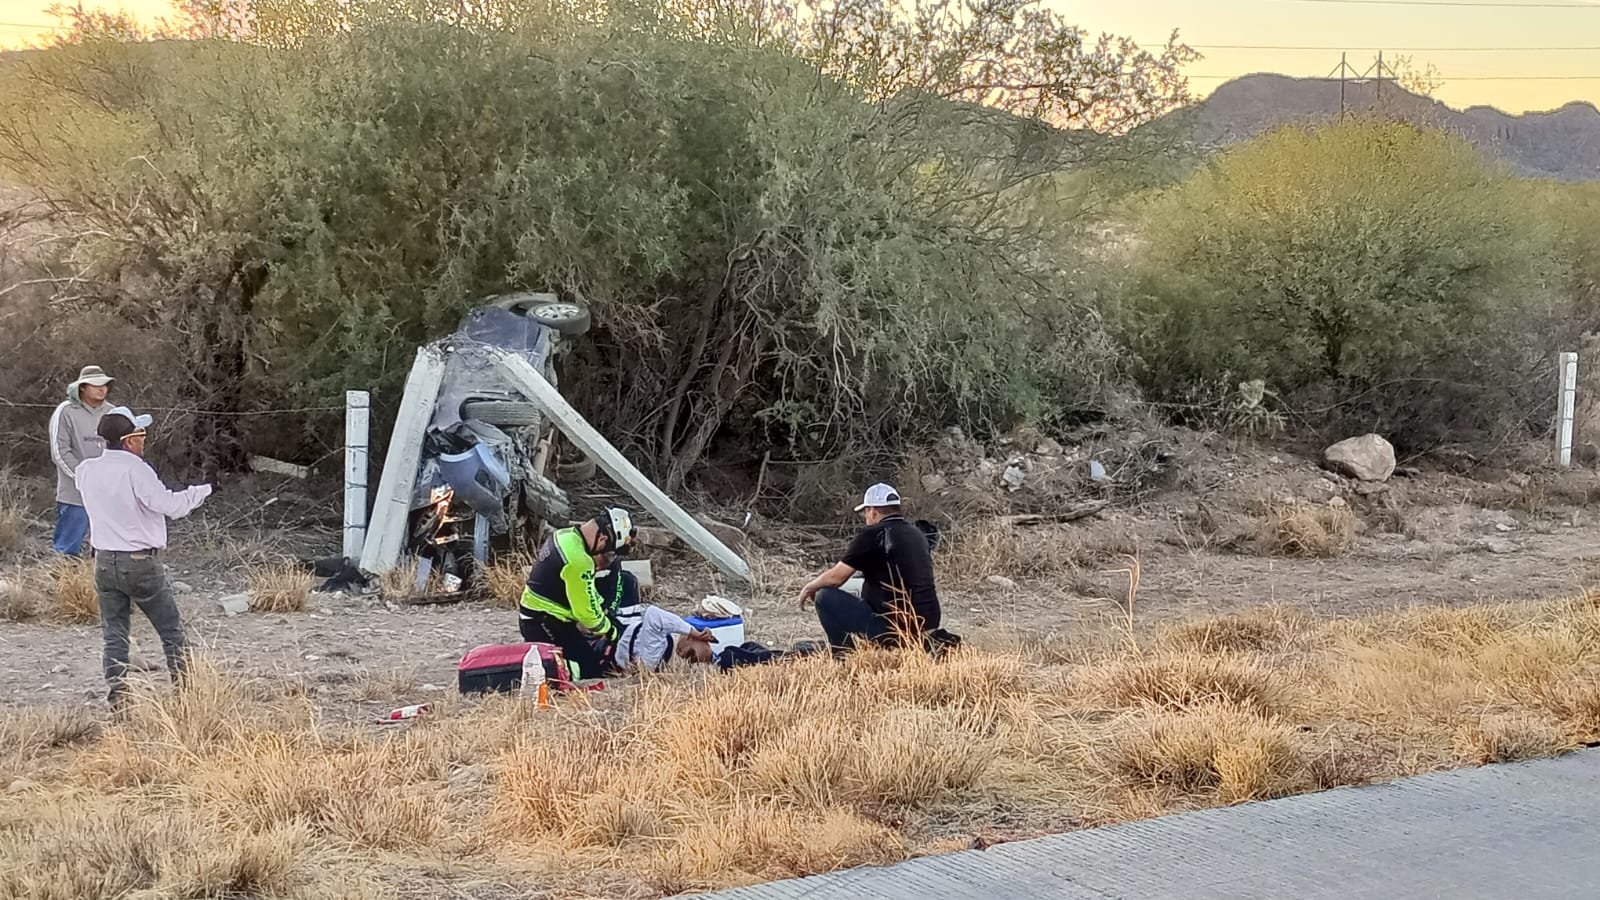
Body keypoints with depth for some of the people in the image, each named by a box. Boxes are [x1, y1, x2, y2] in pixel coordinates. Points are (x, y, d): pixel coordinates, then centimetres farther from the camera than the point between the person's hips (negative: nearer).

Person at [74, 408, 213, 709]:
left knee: (114, 636, 9)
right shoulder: (136, 470, -17)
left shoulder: (85, 471, 1)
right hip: (141, 562, -5)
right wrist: (200, 492, -8)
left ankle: (118, 696, 4)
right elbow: (169, 505, -23)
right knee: (172, 631, 8)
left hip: (105, 562, 5)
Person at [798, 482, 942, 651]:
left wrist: (810, 587, 15)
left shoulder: (873, 534, -9)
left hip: (895, 629, -8)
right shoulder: (918, 534, 13)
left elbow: (836, 577, -6)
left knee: (825, 597, 2)